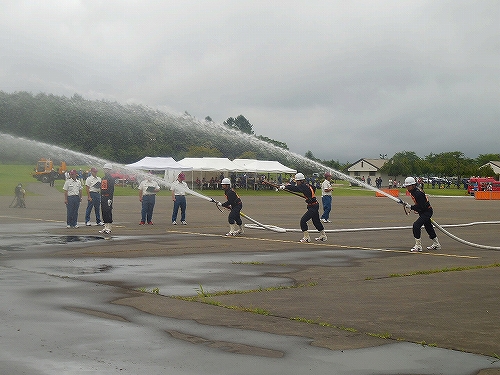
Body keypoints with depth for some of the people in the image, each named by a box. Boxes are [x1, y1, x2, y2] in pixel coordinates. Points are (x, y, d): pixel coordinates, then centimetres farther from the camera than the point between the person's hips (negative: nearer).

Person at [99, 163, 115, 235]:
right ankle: (105, 227, 15)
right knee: (103, 212, 9)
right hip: (103, 197, 9)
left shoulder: (111, 179, -9)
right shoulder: (103, 178, 18)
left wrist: (110, 199, -20)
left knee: (108, 212, -7)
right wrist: (101, 199, 19)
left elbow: (112, 189, -14)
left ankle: (109, 228, -4)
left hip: (108, 198, -9)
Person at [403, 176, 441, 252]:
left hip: (427, 212, -11)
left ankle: (418, 246, -16)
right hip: (424, 212, 11)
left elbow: (421, 207, -28)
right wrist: (414, 208, 10)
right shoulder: (413, 191, 3)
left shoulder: (418, 193, -28)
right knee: (428, 227, 21)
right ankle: (436, 244, 37)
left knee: (416, 225, -20)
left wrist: (411, 207, -26)